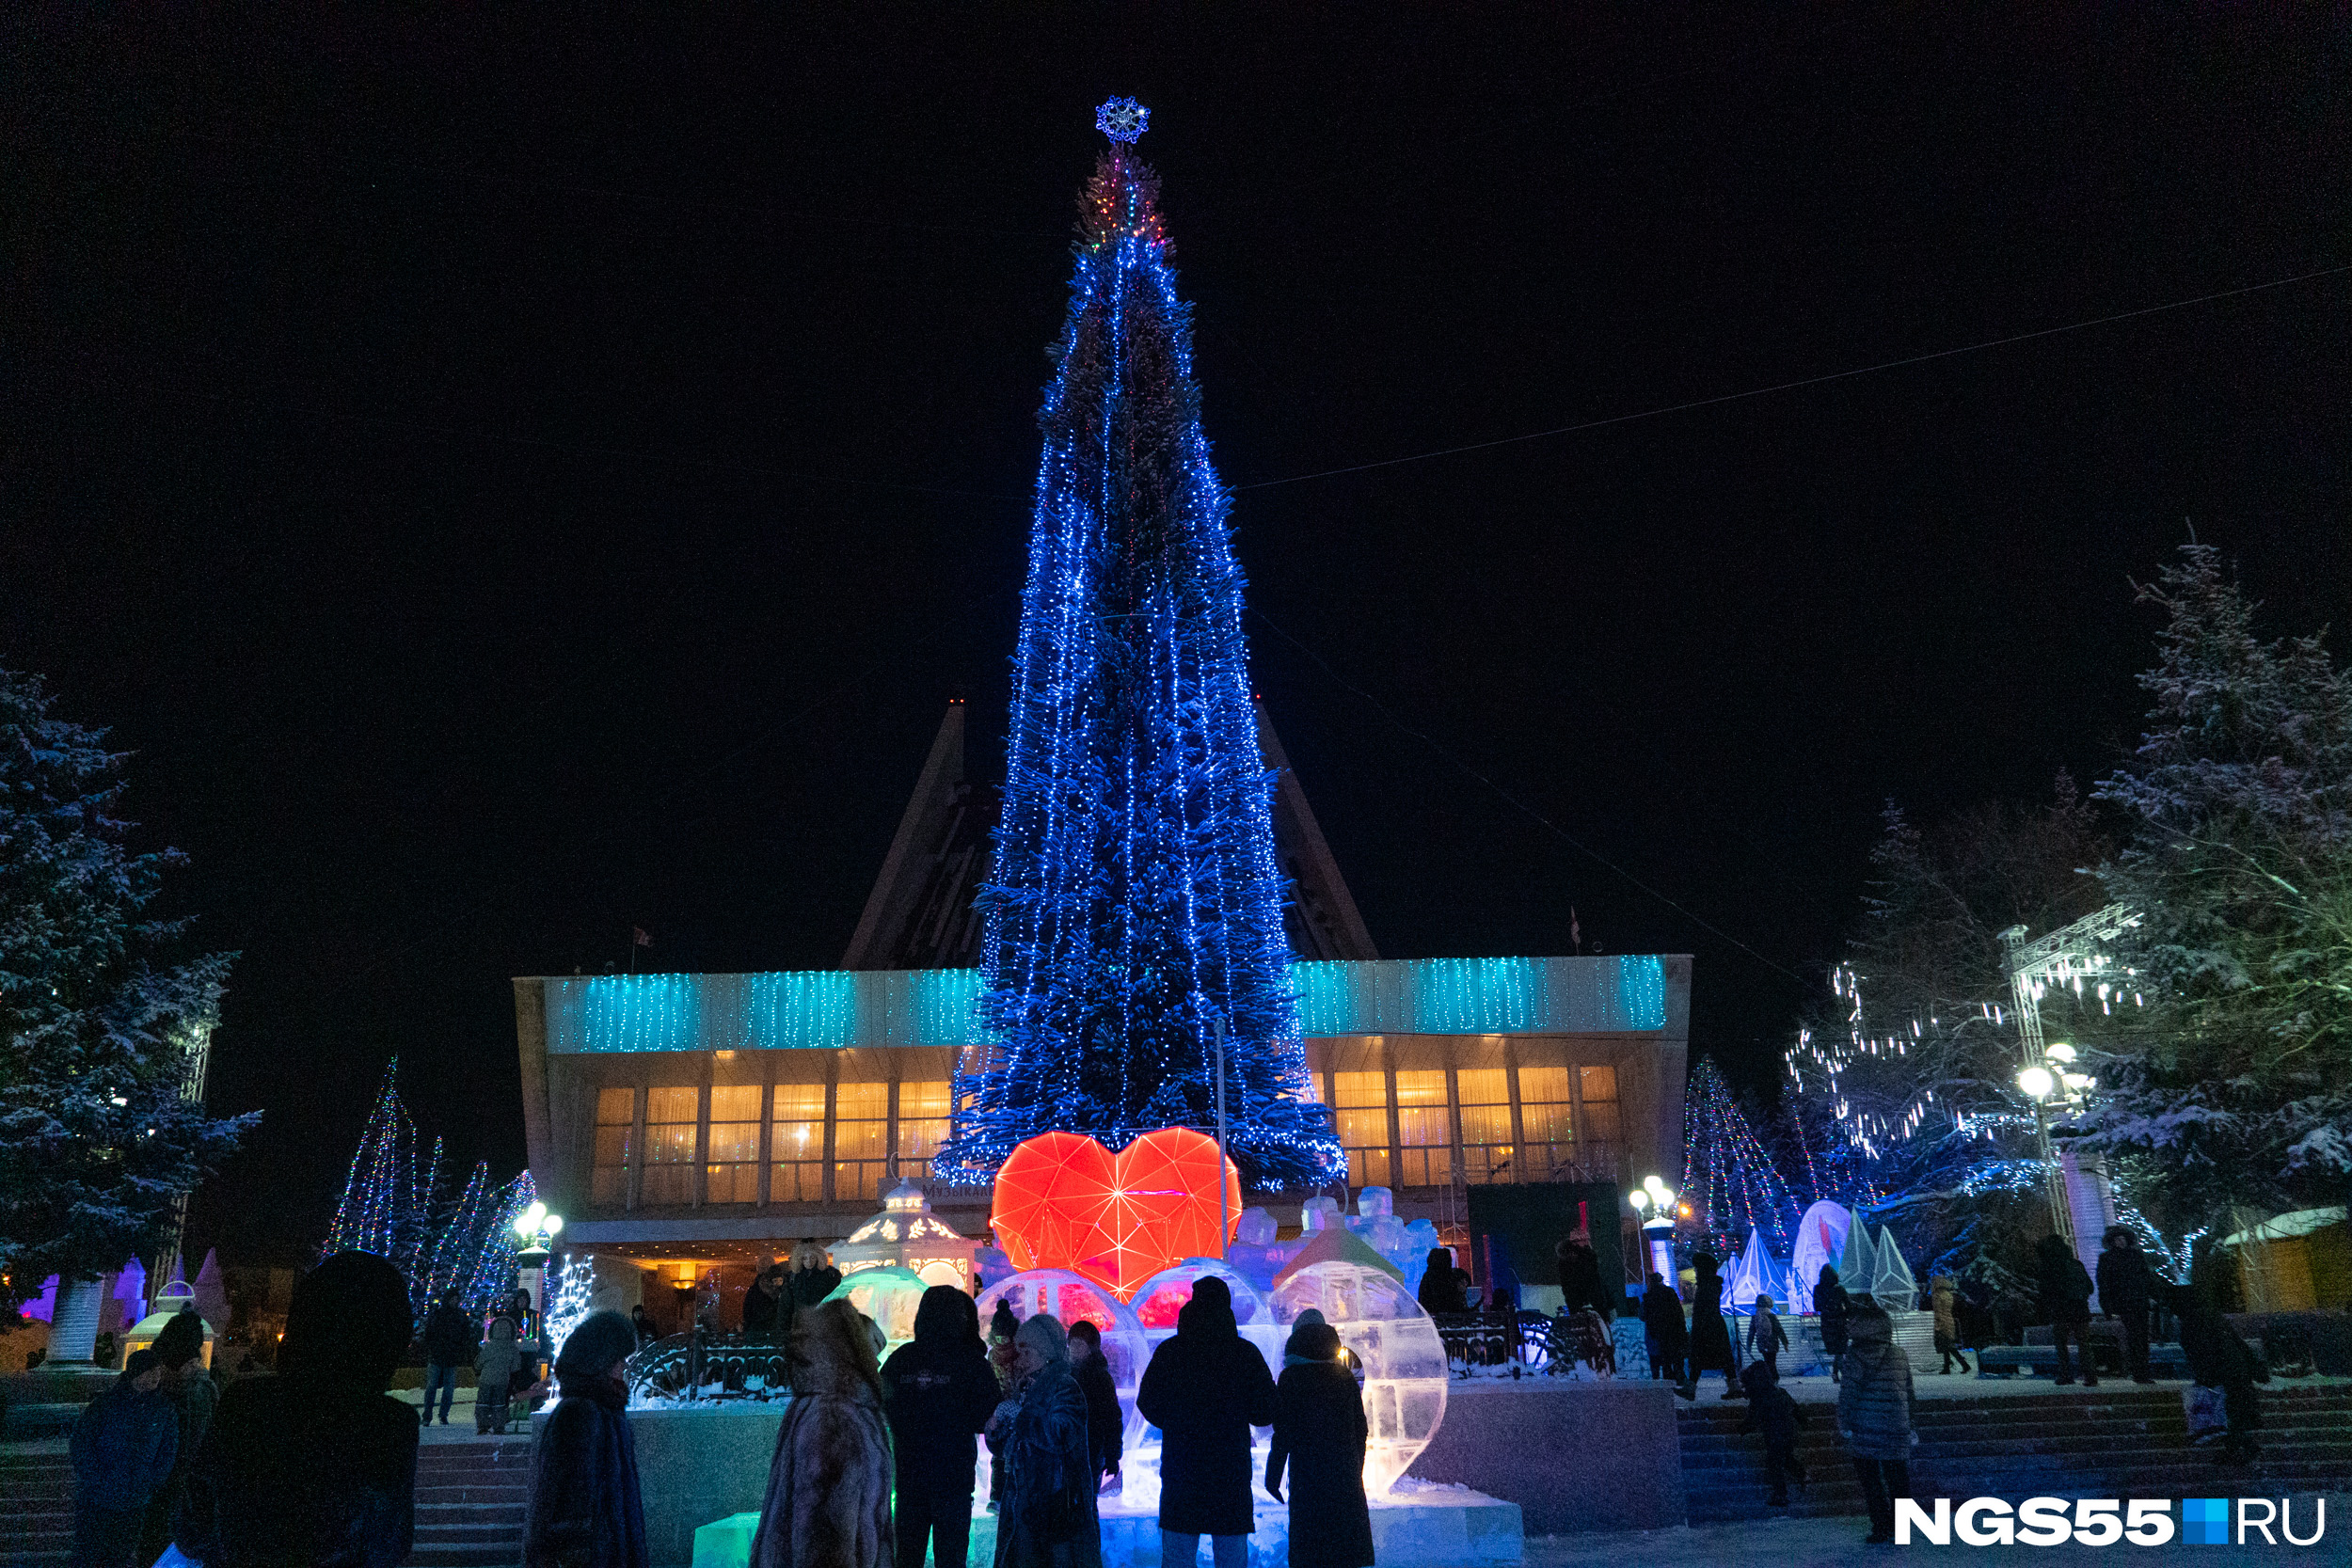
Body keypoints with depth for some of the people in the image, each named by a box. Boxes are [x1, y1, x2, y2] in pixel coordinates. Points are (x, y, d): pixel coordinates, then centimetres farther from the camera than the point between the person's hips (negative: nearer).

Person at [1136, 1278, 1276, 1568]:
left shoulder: (1168, 1353, -4)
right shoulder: (1246, 1353, -5)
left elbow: (1148, 1406, 3)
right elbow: (1266, 1412, -2)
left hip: (1180, 1470, 0)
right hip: (1232, 1472, 0)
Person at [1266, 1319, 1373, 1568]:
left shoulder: (1291, 1378, -7)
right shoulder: (1346, 1377, 7)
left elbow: (1284, 1433, -9)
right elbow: (1361, 1430, 11)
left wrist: (1273, 1476, -3)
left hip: (1307, 1473, -4)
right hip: (1346, 1473, 4)